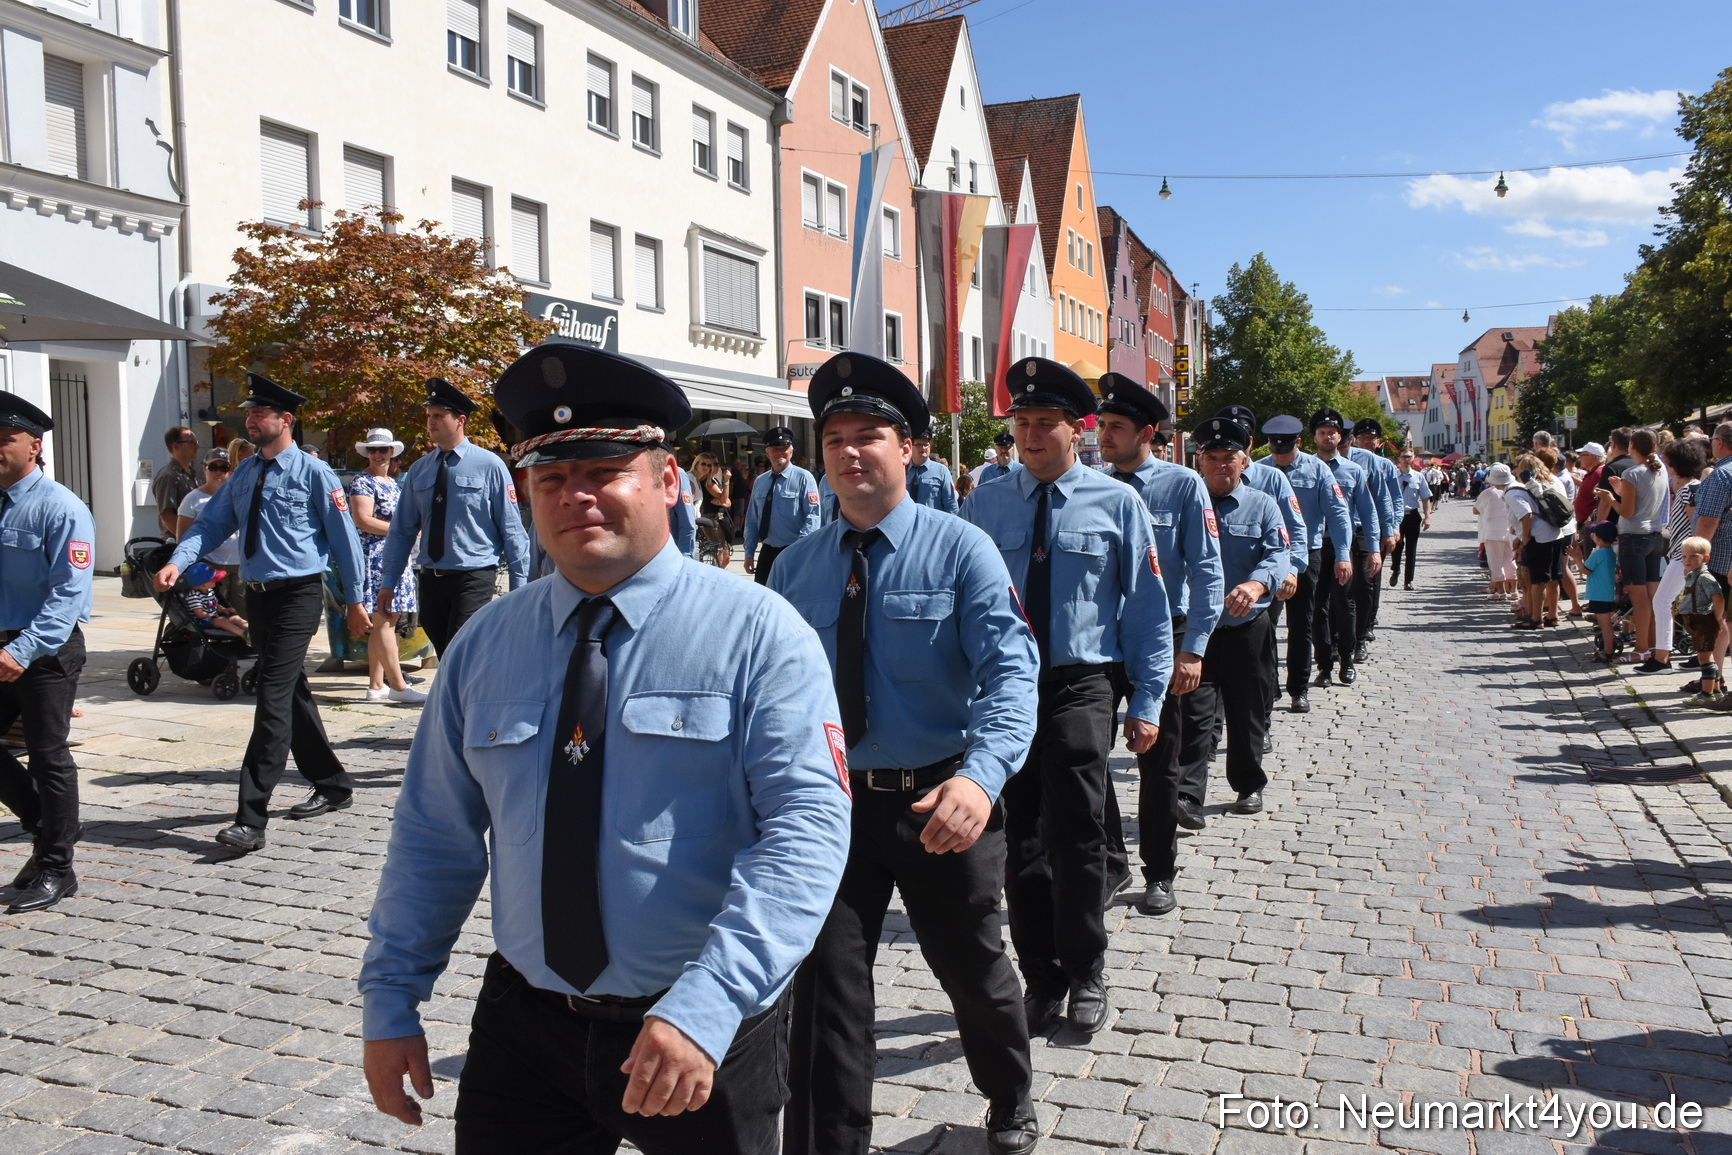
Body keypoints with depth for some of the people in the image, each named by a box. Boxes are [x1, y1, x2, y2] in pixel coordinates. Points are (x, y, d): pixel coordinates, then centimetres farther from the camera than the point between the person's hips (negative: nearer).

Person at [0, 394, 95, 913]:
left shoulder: (60, 508, -13)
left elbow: (69, 594, -19)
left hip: (48, 650, -7)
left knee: (48, 756, 2)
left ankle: (55, 869, 15)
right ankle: (45, 829, 29)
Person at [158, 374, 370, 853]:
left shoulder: (314, 473, -8)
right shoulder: (244, 473, 12)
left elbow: (343, 536, -6)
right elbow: (212, 522, 7)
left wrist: (355, 600, -4)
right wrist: (178, 562, -12)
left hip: (299, 594, -8)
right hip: (258, 595, 8)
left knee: (274, 697, -13)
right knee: (291, 694, 16)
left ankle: (252, 818, -14)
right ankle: (331, 785, 31)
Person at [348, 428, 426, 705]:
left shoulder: (393, 483, 21)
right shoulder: (361, 482, -5)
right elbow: (363, 520, -16)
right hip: (374, 558, -9)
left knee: (385, 621, 7)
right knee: (382, 620, -10)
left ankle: (376, 685, 10)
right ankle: (398, 685, -12)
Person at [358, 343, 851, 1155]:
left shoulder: (758, 633, -12)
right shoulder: (484, 646, 2)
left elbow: (808, 827, -21)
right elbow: (434, 835, 8)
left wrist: (704, 1007, -30)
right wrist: (390, 1001, 6)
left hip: (706, 1037, -2)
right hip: (524, 1028, 3)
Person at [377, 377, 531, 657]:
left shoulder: (489, 465, -5)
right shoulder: (418, 470, 9)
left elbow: (511, 528, -4)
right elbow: (402, 530, 12)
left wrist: (520, 586, -4)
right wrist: (388, 582, 9)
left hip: (474, 579, -5)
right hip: (430, 579, 5)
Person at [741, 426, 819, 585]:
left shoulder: (803, 478, -7)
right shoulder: (759, 482, 10)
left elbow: (813, 517, -14)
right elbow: (752, 520, 14)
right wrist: (749, 553, 8)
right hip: (767, 552, 5)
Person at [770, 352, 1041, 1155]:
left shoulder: (961, 549, -11)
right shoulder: (795, 567, 2)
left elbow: (1011, 669, -22)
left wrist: (981, 776, -39)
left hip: (941, 801, -2)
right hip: (832, 799, 2)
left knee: (971, 969, 19)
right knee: (825, 981, 0)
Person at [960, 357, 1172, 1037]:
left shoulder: (1116, 503, 1)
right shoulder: (984, 505, 5)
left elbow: (1147, 607, 4)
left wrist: (1147, 702, 0)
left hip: (1079, 688, -2)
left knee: (1077, 837, 0)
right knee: (1021, 841, 10)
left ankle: (1084, 977, 23)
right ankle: (1041, 978, 27)